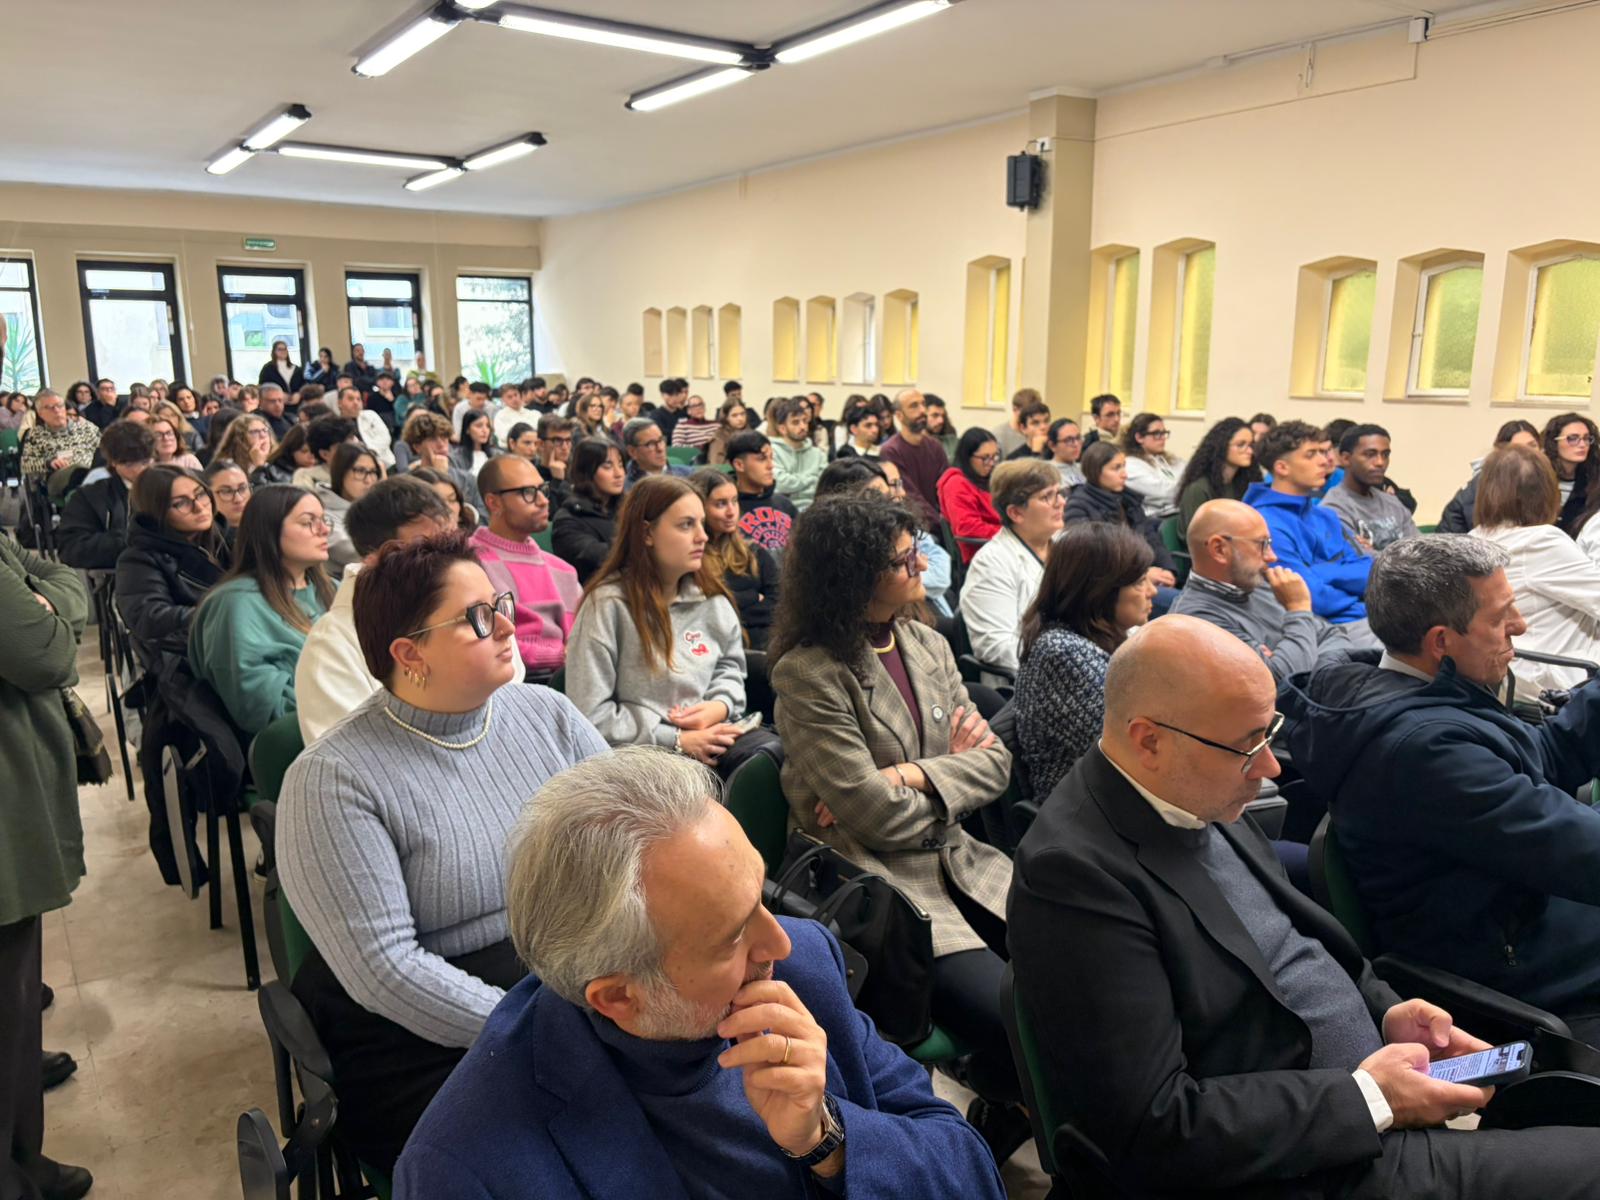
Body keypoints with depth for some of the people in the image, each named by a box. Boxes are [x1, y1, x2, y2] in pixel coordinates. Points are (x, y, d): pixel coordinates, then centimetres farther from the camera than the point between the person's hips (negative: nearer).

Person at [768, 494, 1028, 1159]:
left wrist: (910, 776, -14)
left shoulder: (927, 645, 8)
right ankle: (999, 1118, 13)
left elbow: (995, 762, 3)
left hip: (958, 863, 7)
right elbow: (878, 817, -17)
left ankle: (1004, 1108, 15)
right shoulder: (808, 674, -13)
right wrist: (952, 769, -1)